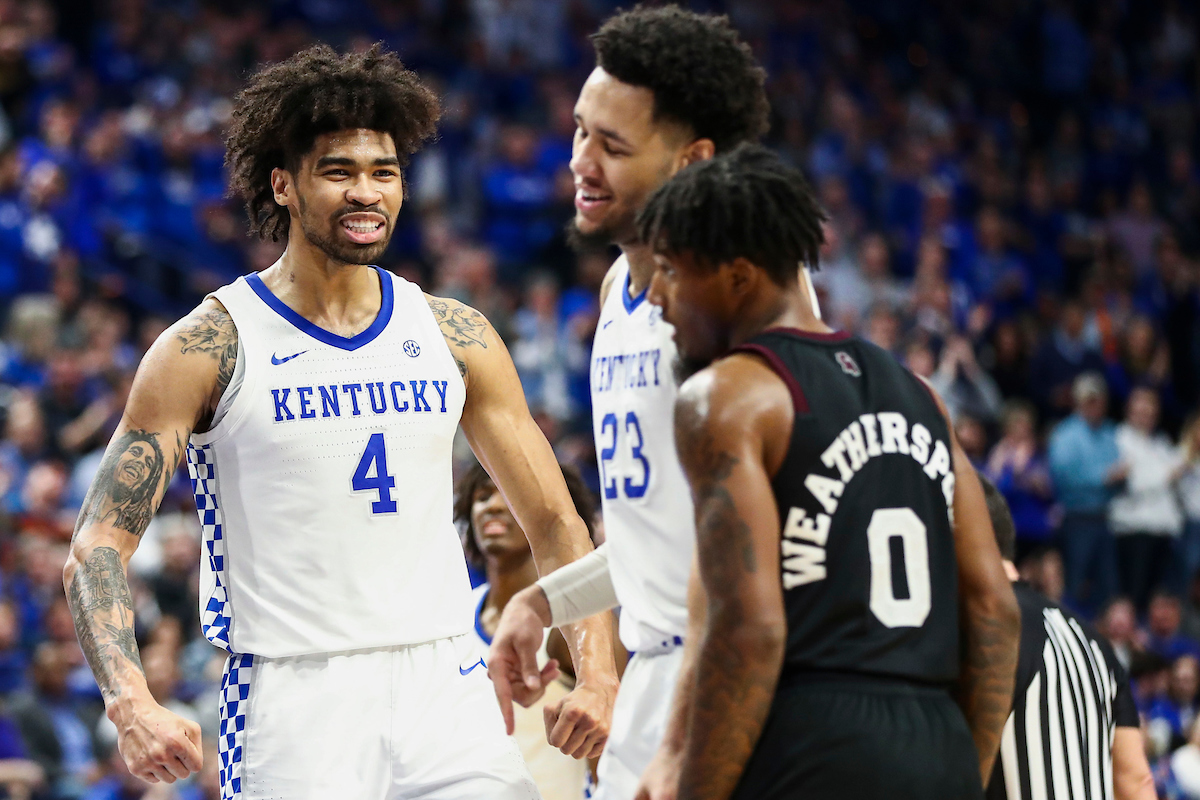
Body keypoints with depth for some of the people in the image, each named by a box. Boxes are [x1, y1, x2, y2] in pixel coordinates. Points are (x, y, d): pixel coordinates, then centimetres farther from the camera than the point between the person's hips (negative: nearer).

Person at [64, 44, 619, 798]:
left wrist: (599, 678, -4)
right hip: (289, 700, -3)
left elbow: (556, 525, 13)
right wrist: (132, 706, -22)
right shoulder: (208, 349, -3)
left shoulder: (456, 337, 9)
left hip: (446, 687, 4)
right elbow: (99, 544, -5)